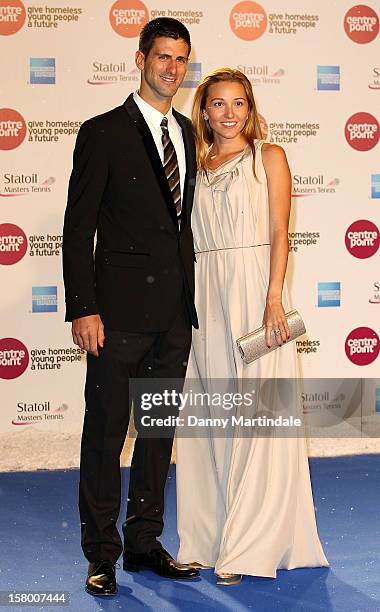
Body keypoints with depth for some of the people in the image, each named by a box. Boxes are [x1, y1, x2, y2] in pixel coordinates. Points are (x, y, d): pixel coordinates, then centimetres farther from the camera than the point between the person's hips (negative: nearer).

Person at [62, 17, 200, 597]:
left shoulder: (187, 134, 13)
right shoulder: (103, 132, -5)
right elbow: (78, 228, -7)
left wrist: (192, 296, 11)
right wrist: (83, 309, -14)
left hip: (175, 312, 6)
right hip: (121, 310, -6)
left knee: (160, 431, 12)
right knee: (105, 433, 2)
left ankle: (145, 543, 25)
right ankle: (102, 554, 15)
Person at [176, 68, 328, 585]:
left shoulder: (269, 156, 5)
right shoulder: (196, 166, 16)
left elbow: (280, 232, -3)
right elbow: (188, 239, 13)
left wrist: (274, 300, -14)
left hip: (254, 290, -4)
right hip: (203, 298, 4)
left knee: (256, 413, -4)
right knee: (210, 417, 5)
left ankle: (250, 546, 2)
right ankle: (208, 540, 13)